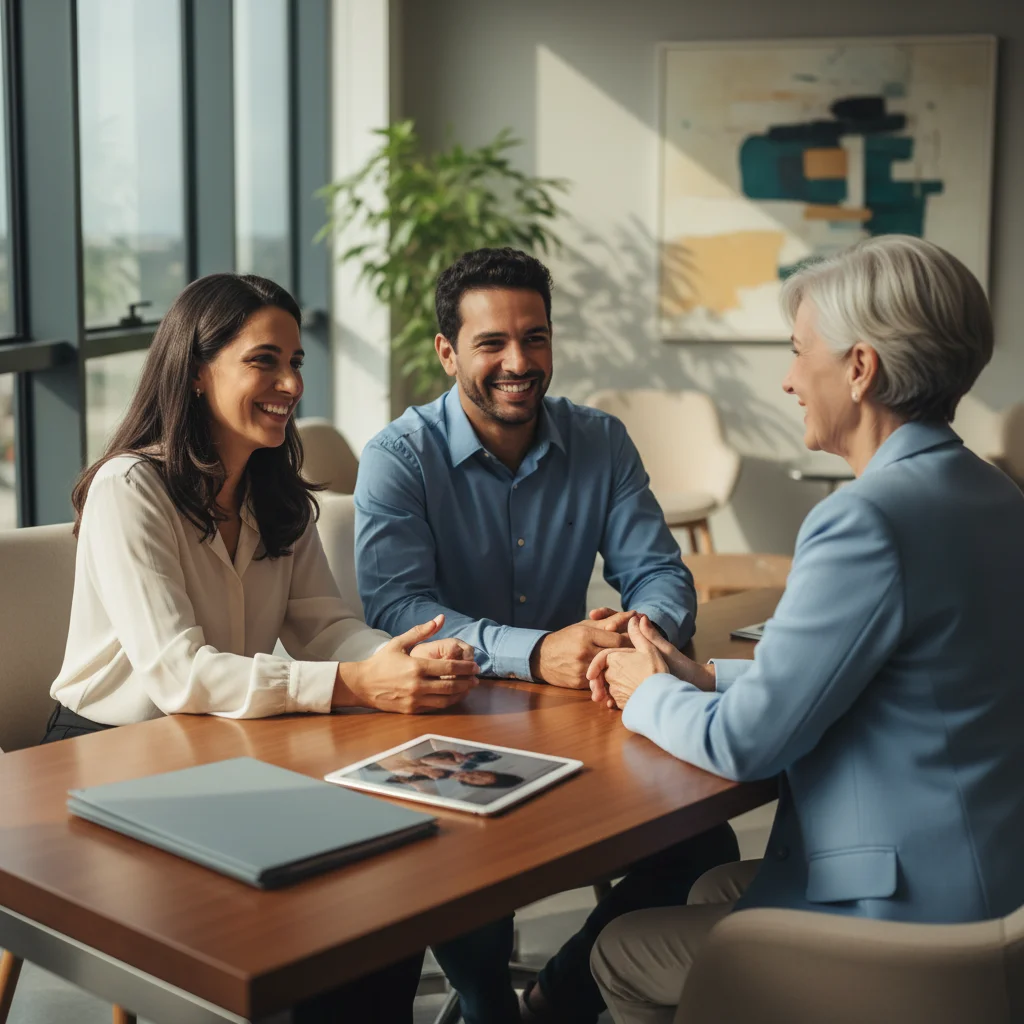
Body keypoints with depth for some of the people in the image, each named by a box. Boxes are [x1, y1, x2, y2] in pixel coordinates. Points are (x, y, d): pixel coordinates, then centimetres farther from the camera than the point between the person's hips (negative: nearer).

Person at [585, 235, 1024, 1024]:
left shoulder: (870, 519, -25)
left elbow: (744, 743, -19)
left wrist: (648, 693, 1)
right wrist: (699, 677, 9)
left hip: (908, 909, -9)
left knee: (622, 954, 11)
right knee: (713, 886, 28)